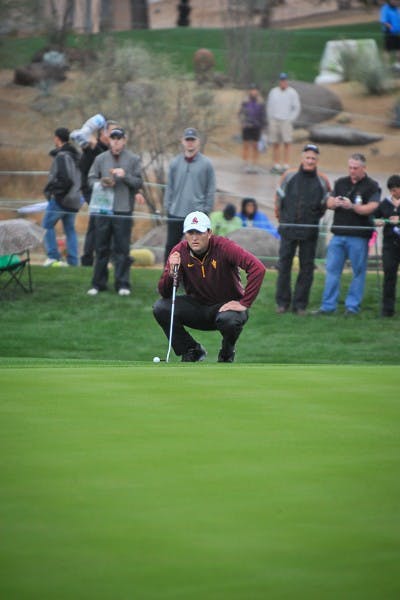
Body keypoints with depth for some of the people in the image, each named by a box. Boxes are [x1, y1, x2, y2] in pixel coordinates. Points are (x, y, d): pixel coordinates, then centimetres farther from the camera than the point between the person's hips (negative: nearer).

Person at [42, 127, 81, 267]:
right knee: (70, 229, 11)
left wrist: (53, 191, -11)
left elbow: (65, 179, -23)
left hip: (60, 199, -8)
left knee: (48, 225, 3)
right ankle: (73, 261, 8)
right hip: (74, 200, 8)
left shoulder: (62, 156, -16)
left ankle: (53, 256, -1)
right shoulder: (76, 155, 12)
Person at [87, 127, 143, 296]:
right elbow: (91, 179, 9)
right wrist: (101, 183, -11)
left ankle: (122, 283, 5)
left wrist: (126, 176, -16)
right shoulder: (101, 158, 8)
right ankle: (98, 283, 14)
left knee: (122, 249, 0)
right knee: (101, 247, 7)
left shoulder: (133, 160, 4)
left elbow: (138, 182, 1)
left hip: (124, 210, -2)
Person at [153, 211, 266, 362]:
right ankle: (191, 351, 4)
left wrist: (244, 303, -30)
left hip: (227, 305, -4)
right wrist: (171, 273, -32)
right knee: (161, 308, -19)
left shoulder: (223, 247, -21)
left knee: (229, 319, -38)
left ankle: (227, 353, -1)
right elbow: (164, 293, -10)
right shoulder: (179, 252, -11)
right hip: (197, 307, 4)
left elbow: (258, 268, -29)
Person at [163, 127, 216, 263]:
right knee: (171, 245, 5)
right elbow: (169, 187, 10)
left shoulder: (206, 164, 0)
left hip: (197, 215, -3)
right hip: (175, 213, 3)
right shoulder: (175, 163, 8)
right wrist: (167, 207, 3)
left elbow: (211, 190, 1)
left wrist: (206, 210, -4)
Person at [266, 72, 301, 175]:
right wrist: (269, 121, 7)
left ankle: (286, 166, -10)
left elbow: (297, 108, 2)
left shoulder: (292, 93, 1)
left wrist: (290, 120, -6)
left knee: (287, 143, -9)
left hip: (286, 121, -3)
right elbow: (269, 107, 15)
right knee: (275, 144, 3)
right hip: (274, 121, 3)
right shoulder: (273, 92, 11)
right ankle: (276, 165, 7)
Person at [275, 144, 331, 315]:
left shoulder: (322, 180, 2)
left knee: (306, 268, 2)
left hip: (310, 232, 0)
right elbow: (279, 197, 12)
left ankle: (300, 304, 9)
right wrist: (280, 216, 14)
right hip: (288, 229, 0)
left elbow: (327, 203, 13)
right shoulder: (289, 176, 3)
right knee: (284, 264, 1)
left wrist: (316, 217, 9)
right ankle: (282, 302, 10)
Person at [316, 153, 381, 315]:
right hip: (338, 235, 4)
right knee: (332, 270, 3)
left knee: (358, 272, 0)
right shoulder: (341, 183, 14)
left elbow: (371, 208, -13)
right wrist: (334, 203, -12)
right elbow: (329, 203, 12)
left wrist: (352, 206, -27)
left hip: (358, 236, -4)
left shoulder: (371, 186, -2)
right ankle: (328, 305, 7)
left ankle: (352, 306, 7)